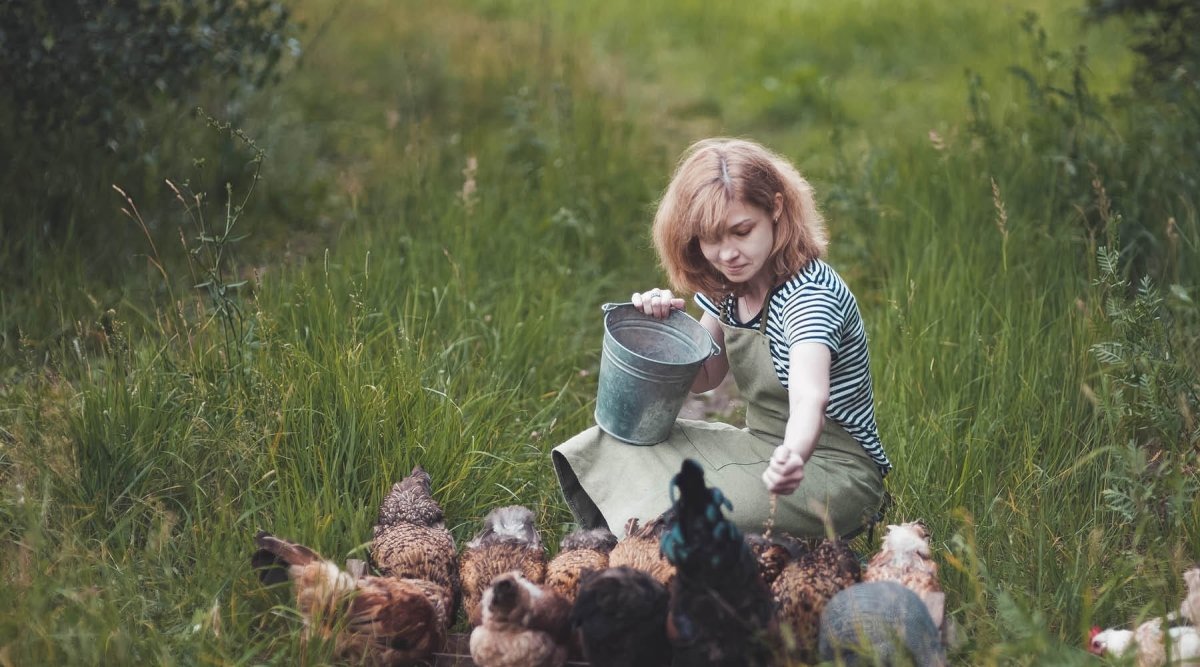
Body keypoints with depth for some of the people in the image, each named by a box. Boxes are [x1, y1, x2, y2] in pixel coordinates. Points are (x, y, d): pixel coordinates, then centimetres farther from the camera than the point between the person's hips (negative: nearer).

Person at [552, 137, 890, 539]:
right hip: (761, 447, 8)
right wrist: (666, 325, -7)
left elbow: (809, 400, -42)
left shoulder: (809, 292, -24)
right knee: (611, 452, -1)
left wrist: (794, 457, -64)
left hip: (835, 472, -8)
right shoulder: (729, 284, 0)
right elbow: (703, 377, 14)